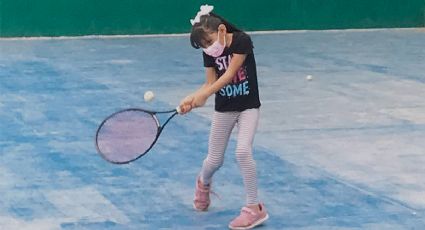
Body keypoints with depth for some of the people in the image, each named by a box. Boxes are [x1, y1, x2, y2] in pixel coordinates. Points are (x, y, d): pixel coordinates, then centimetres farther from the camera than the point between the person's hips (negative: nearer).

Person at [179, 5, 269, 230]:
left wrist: (204, 95, -33)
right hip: (224, 109, 4)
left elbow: (229, 75, -25)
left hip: (248, 107, -4)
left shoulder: (242, 41, -20)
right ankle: (203, 182, 47)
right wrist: (192, 98, -24)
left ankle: (254, 208, -12)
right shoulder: (209, 53, -6)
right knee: (214, 160, 9)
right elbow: (210, 83, -5)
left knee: (243, 151, -24)